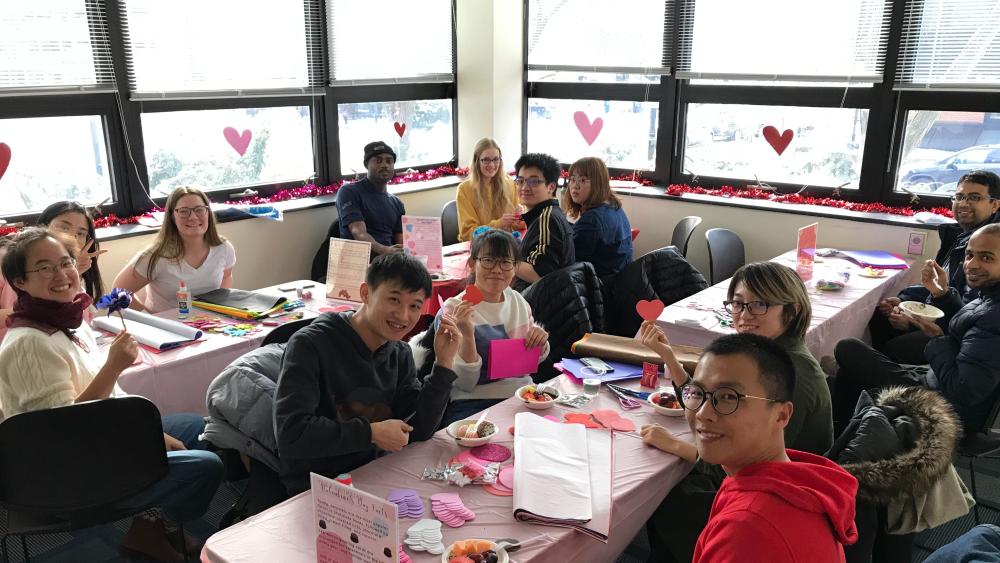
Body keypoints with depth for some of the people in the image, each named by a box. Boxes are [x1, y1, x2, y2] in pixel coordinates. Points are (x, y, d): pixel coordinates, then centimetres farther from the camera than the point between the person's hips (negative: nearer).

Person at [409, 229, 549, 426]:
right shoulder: (453, 311, -8)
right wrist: (467, 335, -25)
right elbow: (465, 384, -12)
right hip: (473, 405, -5)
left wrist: (540, 342, 0)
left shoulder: (518, 301, 11)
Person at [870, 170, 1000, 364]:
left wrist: (914, 323, -22)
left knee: (894, 349, -23)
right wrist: (902, 300, 2)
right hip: (938, 312, 10)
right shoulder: (958, 235, 9)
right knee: (879, 317, 9)